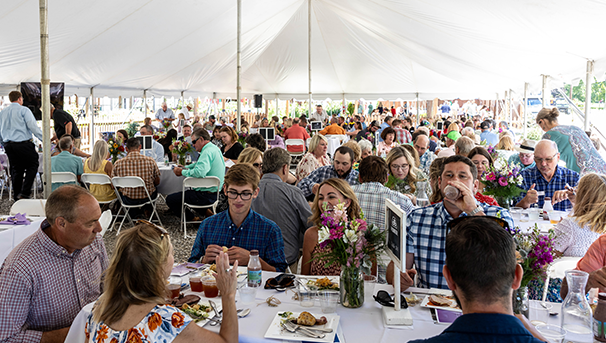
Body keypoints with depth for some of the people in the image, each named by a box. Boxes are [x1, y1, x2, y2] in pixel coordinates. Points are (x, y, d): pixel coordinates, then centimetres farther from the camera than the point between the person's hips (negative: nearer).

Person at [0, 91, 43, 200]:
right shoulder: (24, 110, -4)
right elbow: (33, 126, -13)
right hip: (23, 144, -6)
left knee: (16, 169, 13)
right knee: (32, 166, 4)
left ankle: (17, 197, 15)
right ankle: (25, 193, -8)